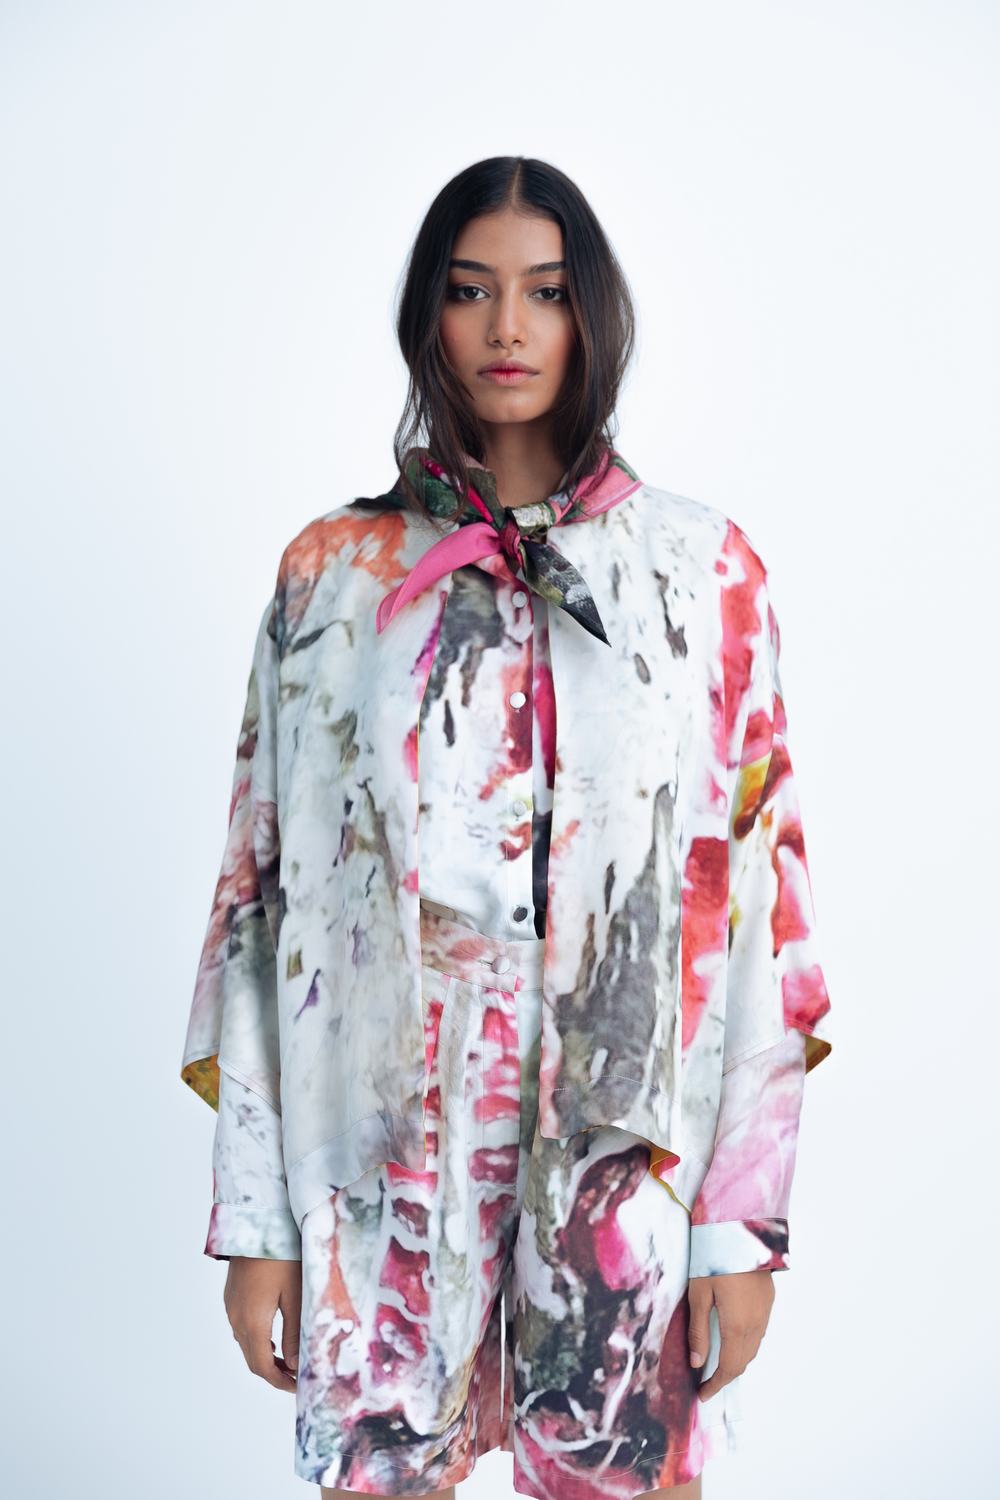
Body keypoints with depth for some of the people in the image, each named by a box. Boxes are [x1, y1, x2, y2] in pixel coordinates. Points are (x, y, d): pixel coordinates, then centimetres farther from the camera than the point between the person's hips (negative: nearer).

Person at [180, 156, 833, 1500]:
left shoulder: (705, 571, 0)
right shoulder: (333, 574, 2)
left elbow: (755, 897, -1)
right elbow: (266, 893, 1)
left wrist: (746, 1217, -4)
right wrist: (254, 1219, -1)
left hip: (634, 1157, 0)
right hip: (385, 1162, 1)